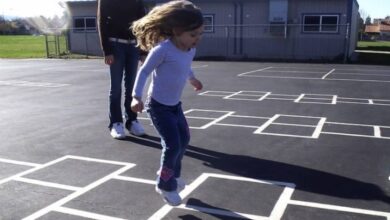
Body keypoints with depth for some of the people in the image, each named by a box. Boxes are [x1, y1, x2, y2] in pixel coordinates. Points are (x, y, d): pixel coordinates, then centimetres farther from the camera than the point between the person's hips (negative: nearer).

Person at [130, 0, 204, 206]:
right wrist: (137, 96, -26)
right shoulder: (163, 49, -26)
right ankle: (165, 185, 13)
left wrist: (192, 79, 38)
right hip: (158, 105, -8)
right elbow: (144, 71, -18)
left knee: (184, 139, 18)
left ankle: (172, 174, 40)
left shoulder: (191, 50, -2)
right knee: (173, 145, -10)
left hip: (175, 104, 8)